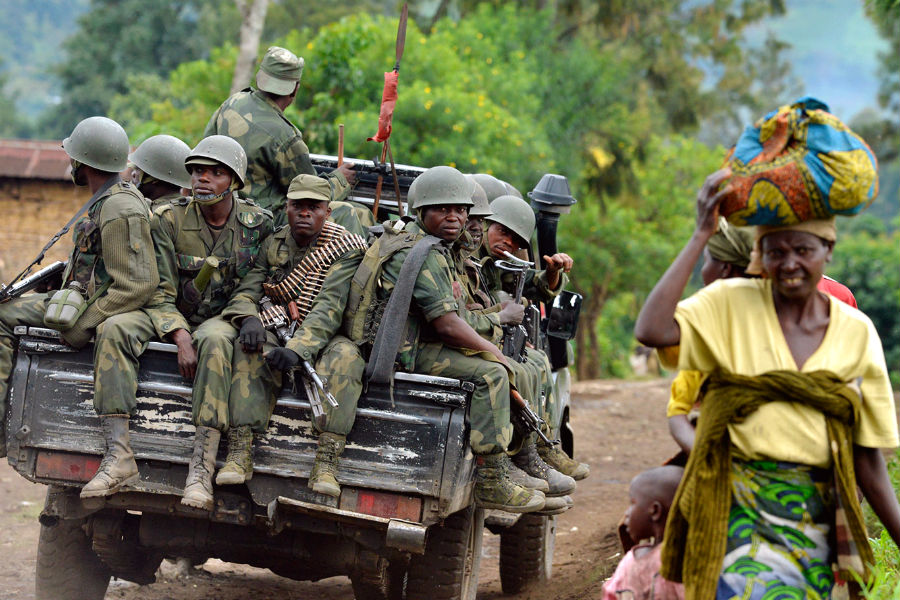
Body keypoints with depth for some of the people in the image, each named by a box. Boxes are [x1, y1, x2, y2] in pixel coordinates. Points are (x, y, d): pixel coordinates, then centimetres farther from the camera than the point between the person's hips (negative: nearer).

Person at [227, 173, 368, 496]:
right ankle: (240, 454, -36)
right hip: (279, 333, 3)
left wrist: (297, 348, -36)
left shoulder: (348, 248, -10)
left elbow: (330, 308, -22)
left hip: (323, 338, -3)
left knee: (345, 356, -36)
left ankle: (326, 465, -42)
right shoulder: (272, 243, 6)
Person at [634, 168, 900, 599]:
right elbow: (651, 331, -20)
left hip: (815, 518, 3)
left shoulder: (857, 333, 5)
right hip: (739, 508, -3)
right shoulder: (731, 303, 0)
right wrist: (702, 235, -15)